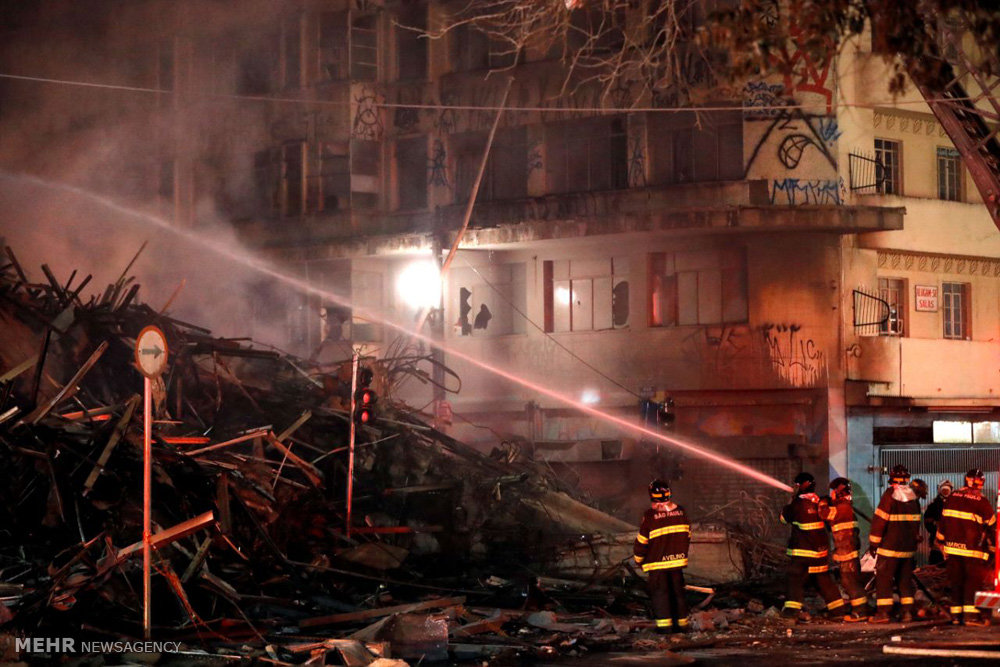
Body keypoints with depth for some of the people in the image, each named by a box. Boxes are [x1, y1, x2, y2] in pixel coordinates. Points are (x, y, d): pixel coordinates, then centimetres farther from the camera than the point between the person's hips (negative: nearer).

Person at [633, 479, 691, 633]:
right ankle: (681, 623, 18)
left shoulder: (650, 515, -16)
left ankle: (664, 625, -3)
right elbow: (687, 535, 11)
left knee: (660, 592, 2)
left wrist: (639, 558, 8)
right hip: (677, 561, 4)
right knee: (677, 591, 14)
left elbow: (641, 540, -8)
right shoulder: (680, 511, -1)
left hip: (657, 563, -4)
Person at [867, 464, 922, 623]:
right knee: (905, 579, 13)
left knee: (884, 578, -2)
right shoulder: (913, 497, 8)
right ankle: (908, 611, 8)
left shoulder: (890, 495, -12)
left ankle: (883, 612, -7)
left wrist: (873, 542, -6)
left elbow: (880, 519, -12)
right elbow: (917, 521, 16)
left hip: (890, 545, -6)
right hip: (909, 547, 6)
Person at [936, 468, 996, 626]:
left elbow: (943, 521, 12)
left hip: (951, 547, 5)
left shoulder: (952, 497, 8)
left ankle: (956, 613, 10)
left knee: (956, 579, 10)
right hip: (971, 548, -5)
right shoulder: (980, 501, -7)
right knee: (973, 579, -1)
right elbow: (991, 524, 1)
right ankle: (970, 613, -9)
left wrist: (941, 542, 20)